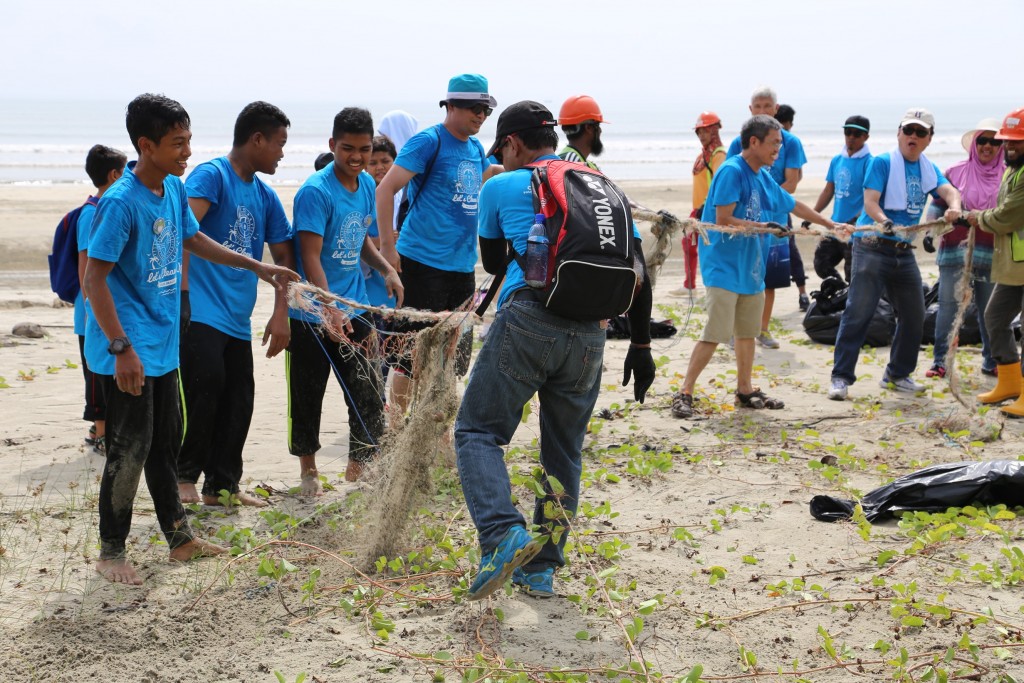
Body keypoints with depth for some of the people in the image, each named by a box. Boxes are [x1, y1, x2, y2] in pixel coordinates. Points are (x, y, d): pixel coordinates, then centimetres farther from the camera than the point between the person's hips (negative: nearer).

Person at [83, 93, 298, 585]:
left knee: (165, 443, 16)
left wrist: (258, 267, 18)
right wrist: (121, 348, -23)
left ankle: (180, 538, 28)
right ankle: (110, 553, 13)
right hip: (128, 351, -8)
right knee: (130, 449, -2)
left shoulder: (174, 189, 4)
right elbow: (95, 278, -20)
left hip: (162, 345, 8)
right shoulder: (121, 203, -20)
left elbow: (195, 240, 21)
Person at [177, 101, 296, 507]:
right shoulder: (211, 176, -7)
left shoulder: (265, 196, 16)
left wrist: (281, 314, 10)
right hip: (201, 310, -8)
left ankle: (222, 486, 20)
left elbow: (283, 256, 19)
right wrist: (181, 290, -31)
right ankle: (185, 477, 0)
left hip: (238, 317, 8)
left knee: (239, 401, 8)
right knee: (205, 387, -17)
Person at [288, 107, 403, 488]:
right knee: (308, 397, 8)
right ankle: (308, 470, 25)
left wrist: (387, 270, 3)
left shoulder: (367, 185, 6)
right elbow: (310, 257, -22)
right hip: (312, 316, -6)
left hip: (355, 312, 6)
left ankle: (358, 473, 15)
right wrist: (330, 311, -31)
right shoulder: (316, 191, -16)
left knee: (369, 396, 2)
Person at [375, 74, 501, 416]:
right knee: (414, 354, -4)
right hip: (423, 262, -8)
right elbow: (385, 189, -15)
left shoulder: (475, 147, 13)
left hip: (462, 266, 8)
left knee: (454, 355, 12)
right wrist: (388, 247, -20)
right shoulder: (429, 141, -10)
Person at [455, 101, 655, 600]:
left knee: (478, 431, 5)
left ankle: (504, 535, -18)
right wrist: (640, 345, 20)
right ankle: (541, 569, 21)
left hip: (528, 320, -4)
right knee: (564, 452, 15)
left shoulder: (501, 188, 10)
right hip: (589, 334, 4)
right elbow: (637, 272, 16)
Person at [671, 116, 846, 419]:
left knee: (747, 332, 14)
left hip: (751, 267, 8)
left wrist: (831, 225, 27)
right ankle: (684, 393, -7)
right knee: (716, 333, -12)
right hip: (725, 266, -8)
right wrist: (762, 226, -17)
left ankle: (745, 390, 26)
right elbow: (723, 219, -19)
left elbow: (794, 205, 25)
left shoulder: (764, 177, 11)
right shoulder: (732, 171, -14)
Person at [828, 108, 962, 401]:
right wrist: (884, 222, -35)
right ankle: (841, 376, -6)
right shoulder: (882, 162, -5)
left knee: (914, 315, 11)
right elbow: (869, 201, -15)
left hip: (904, 252, 7)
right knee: (858, 313, -10)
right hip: (872, 247, -6)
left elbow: (949, 191, -6)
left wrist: (954, 208, -29)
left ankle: (897, 374, 25)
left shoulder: (929, 169, 11)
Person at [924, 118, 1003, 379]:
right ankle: (940, 361, 8)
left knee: (990, 311, 7)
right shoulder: (955, 173, 5)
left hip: (992, 255, 1)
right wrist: (930, 231, -7)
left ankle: (992, 361, 19)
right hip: (955, 251, 0)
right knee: (948, 307, 1)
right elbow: (937, 205, 6)